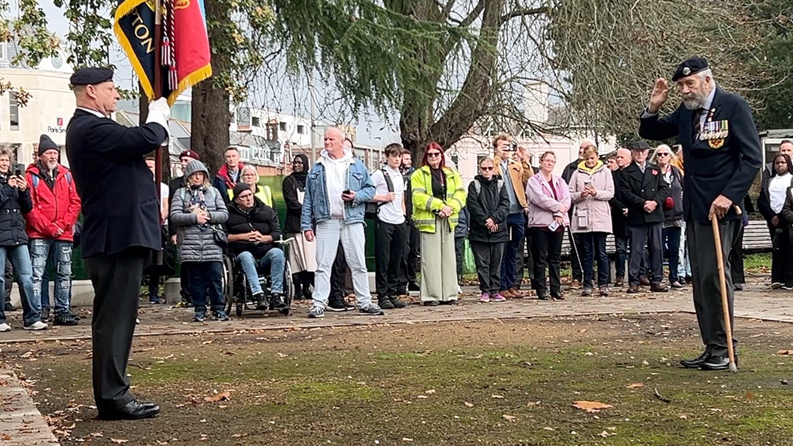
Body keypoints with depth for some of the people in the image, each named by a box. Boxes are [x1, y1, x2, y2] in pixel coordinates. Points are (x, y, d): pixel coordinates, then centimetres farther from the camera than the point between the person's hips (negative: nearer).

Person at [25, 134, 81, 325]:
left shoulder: (66, 175, 10)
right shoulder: (31, 176, -1)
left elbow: (75, 202, 7)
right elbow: (29, 207, -6)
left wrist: (63, 225, -6)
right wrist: (49, 227, -11)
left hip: (63, 234, 4)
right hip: (39, 234, -4)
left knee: (64, 274, 8)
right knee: (36, 275, -7)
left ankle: (63, 311, 16)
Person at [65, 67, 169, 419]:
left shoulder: (89, 127, 18)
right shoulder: (91, 128, -16)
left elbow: (134, 143, 20)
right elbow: (148, 139, -21)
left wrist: (157, 120, 7)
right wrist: (159, 115, -3)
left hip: (115, 236, 11)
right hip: (118, 237, -11)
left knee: (115, 318, 14)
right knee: (114, 317, -7)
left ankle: (112, 393, 22)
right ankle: (112, 396, -3)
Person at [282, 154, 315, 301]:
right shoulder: (289, 181, 7)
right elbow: (291, 201, -3)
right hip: (295, 224, -3)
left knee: (311, 256, -3)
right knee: (297, 256, -6)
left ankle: (306, 287, 2)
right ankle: (298, 289, -4)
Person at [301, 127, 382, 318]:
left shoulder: (356, 165, 8)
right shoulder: (317, 168, 9)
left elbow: (370, 188, 10)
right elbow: (308, 199, 8)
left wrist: (357, 196, -11)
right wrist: (307, 225, 1)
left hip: (352, 221, 0)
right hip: (326, 222, 0)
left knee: (358, 264, 4)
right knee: (323, 265, -2)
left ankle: (364, 303, 11)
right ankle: (319, 304, 1)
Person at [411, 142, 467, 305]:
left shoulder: (452, 174, 17)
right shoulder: (419, 175, 3)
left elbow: (460, 194, 8)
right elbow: (418, 197, -8)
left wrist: (450, 207, -11)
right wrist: (440, 205, -15)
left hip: (448, 220, 4)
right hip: (429, 221, -4)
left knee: (448, 258, 5)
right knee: (431, 259, -5)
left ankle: (449, 294, 11)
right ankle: (430, 296, -1)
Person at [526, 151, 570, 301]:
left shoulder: (560, 181, 16)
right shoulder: (534, 181, 0)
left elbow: (567, 199, 3)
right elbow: (540, 198, -14)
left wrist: (559, 214, -12)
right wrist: (558, 207, -11)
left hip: (558, 223, 5)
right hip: (540, 222, -5)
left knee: (556, 258, 8)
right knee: (540, 259, -3)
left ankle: (556, 289, 12)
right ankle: (541, 290, 1)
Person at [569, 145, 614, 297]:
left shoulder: (605, 172, 8)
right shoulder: (577, 173, 9)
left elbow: (610, 193, 0)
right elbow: (570, 195, 5)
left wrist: (596, 193, -15)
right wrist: (581, 195, -14)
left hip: (600, 217, -1)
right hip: (582, 217, 1)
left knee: (601, 252, -1)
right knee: (587, 253, 5)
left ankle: (603, 284, 4)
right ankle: (587, 285, 8)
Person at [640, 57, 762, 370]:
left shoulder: (733, 106, -6)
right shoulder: (685, 111, 12)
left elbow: (752, 158, -10)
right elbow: (650, 133, 24)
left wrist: (729, 196, -19)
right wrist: (653, 108, 4)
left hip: (718, 206, -7)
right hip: (693, 207, 7)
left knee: (713, 273, -10)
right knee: (700, 279, 7)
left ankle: (724, 349, 0)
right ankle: (711, 348, 12)